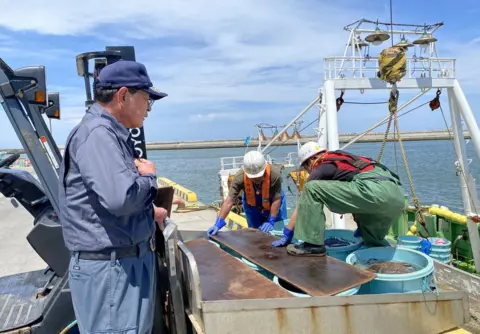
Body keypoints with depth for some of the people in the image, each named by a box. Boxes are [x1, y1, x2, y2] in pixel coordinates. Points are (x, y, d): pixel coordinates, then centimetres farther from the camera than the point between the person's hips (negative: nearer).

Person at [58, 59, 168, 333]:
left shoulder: (112, 134, 14)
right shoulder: (97, 133, -19)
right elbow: (120, 198, -32)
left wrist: (149, 212, 19)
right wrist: (149, 176, -14)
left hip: (128, 260, 10)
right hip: (110, 265, -10)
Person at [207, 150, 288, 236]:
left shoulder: (275, 174, -37)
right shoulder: (240, 177, -34)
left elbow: (276, 200, -28)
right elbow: (229, 201, -33)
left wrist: (271, 222, -29)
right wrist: (218, 224, -38)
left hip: (273, 205, -1)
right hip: (252, 206, 1)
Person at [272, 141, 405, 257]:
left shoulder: (322, 168, 11)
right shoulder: (341, 158, 33)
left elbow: (302, 204, 13)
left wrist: (287, 235, 23)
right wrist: (361, 226, 54)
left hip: (375, 190, -9)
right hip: (397, 195, 9)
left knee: (312, 189, -3)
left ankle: (314, 245, 1)